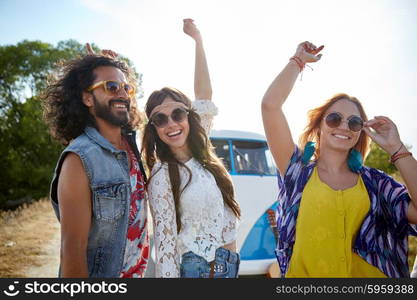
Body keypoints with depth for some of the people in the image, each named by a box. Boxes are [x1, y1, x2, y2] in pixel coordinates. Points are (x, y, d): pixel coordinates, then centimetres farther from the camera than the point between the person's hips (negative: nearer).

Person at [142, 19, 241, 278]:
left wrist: (198, 40, 8)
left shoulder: (200, 154, 3)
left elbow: (204, 98, 6)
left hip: (230, 264, 7)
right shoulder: (162, 177, -14)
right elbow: (165, 242, -15)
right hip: (197, 267, -7)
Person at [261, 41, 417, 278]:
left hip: (369, 279, 2)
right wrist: (299, 60, 10)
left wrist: (396, 149, -1)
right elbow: (270, 105, -1)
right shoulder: (298, 170, 6)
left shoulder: (375, 183, 9)